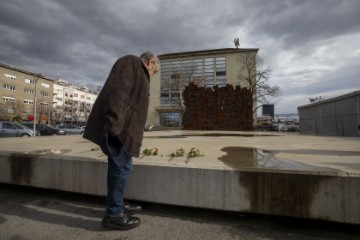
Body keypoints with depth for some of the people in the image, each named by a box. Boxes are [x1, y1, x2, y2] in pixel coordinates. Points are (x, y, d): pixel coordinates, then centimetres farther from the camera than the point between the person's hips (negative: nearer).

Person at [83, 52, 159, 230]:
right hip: (117, 126, -10)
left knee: (120, 166, 14)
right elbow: (118, 92, -19)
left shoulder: (138, 73, 28)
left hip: (122, 127, 10)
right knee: (121, 167, -5)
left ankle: (118, 206, 28)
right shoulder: (130, 63, -2)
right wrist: (114, 124, -26)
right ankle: (113, 215, 8)